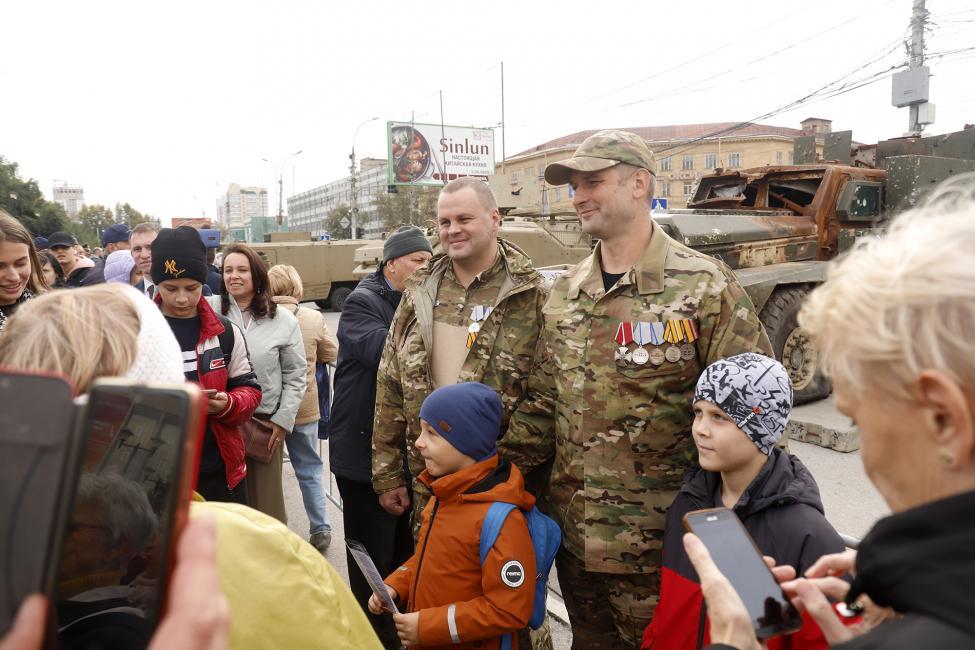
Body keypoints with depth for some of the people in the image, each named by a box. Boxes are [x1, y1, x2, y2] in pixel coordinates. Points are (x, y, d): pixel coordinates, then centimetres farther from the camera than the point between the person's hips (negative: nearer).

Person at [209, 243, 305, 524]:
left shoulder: (283, 320, 2)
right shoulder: (210, 309, 0)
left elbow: (294, 376, 5)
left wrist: (283, 420, -1)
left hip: (265, 423, 0)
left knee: (265, 499, 7)